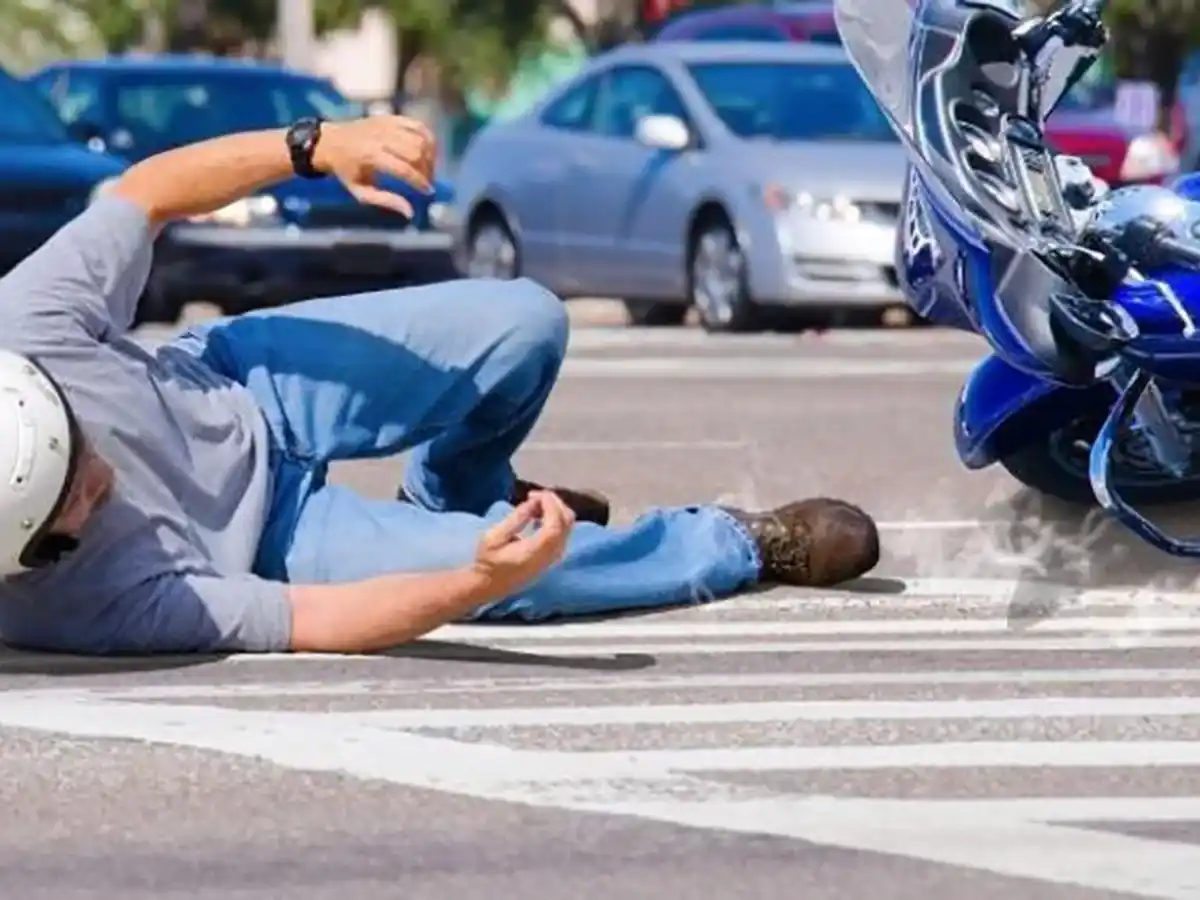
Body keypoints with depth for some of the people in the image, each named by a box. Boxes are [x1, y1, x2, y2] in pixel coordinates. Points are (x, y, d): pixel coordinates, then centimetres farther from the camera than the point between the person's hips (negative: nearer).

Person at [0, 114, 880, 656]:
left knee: (527, 324, 1)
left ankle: (452, 500, 38)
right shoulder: (95, 603, -43)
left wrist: (313, 145, -27)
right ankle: (748, 545, 20)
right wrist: (482, 582, -48)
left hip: (238, 384, 4)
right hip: (266, 543, -4)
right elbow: (315, 623, -34)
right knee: (521, 573, -13)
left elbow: (148, 193, -18)